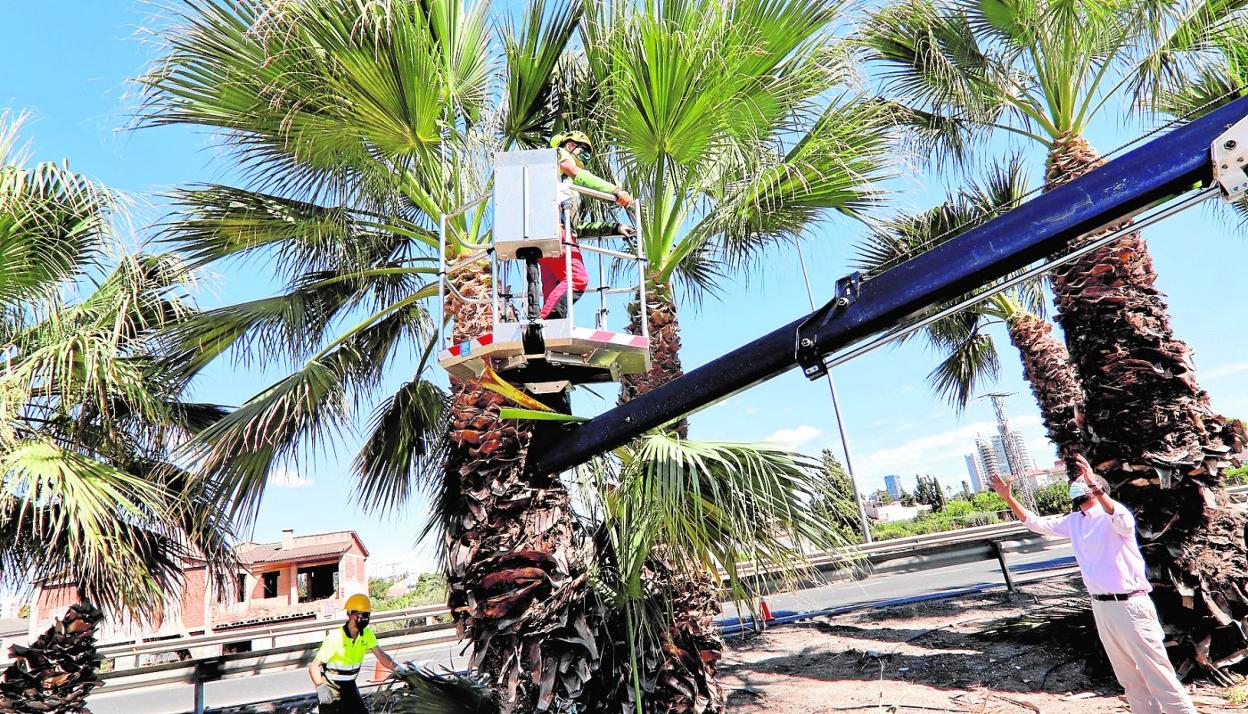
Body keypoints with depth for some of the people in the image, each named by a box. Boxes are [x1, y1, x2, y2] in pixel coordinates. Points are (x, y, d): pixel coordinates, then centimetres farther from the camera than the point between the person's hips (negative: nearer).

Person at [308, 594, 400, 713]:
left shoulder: (367, 634, -7)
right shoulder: (335, 637, -24)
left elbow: (381, 655, -14)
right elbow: (314, 666, -20)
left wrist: (397, 669, -30)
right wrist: (321, 687, -36)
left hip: (350, 686, 5)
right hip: (330, 689, -5)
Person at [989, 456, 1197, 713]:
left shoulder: (1111, 514, -13)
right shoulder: (1073, 521, 9)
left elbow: (1125, 523, -36)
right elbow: (1036, 523, 15)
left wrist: (1095, 487, -46)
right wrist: (1007, 497, 6)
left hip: (1129, 605, -7)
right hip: (1100, 606, 8)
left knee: (1158, 675, -2)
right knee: (1128, 677, 17)